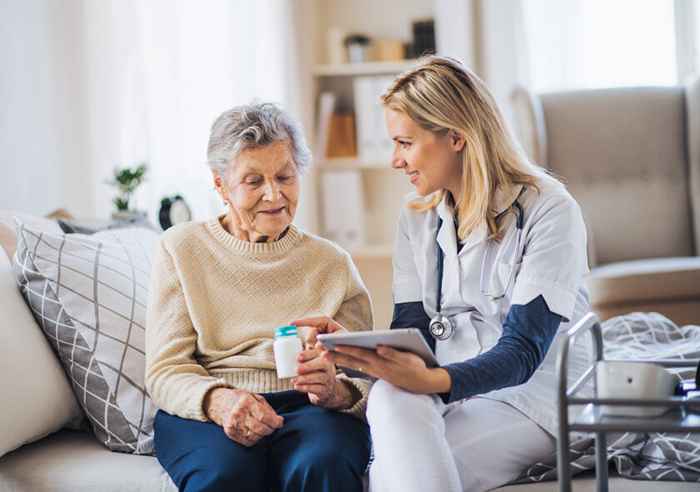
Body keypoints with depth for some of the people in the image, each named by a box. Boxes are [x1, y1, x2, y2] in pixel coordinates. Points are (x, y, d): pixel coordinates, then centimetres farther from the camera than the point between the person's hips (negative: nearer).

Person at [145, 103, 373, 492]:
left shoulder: (332, 263, 13)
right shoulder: (182, 249, 10)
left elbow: (365, 380, 6)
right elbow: (165, 371, 2)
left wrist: (336, 391, -20)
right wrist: (217, 400, -21)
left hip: (308, 409, 1)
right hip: (201, 411, -1)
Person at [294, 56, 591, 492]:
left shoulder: (550, 211, -10)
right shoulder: (418, 218, 10)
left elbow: (522, 351, -18)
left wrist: (432, 380, -36)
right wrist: (350, 343, -17)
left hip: (529, 396, -5)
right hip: (447, 392, 5)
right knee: (391, 397, -32)